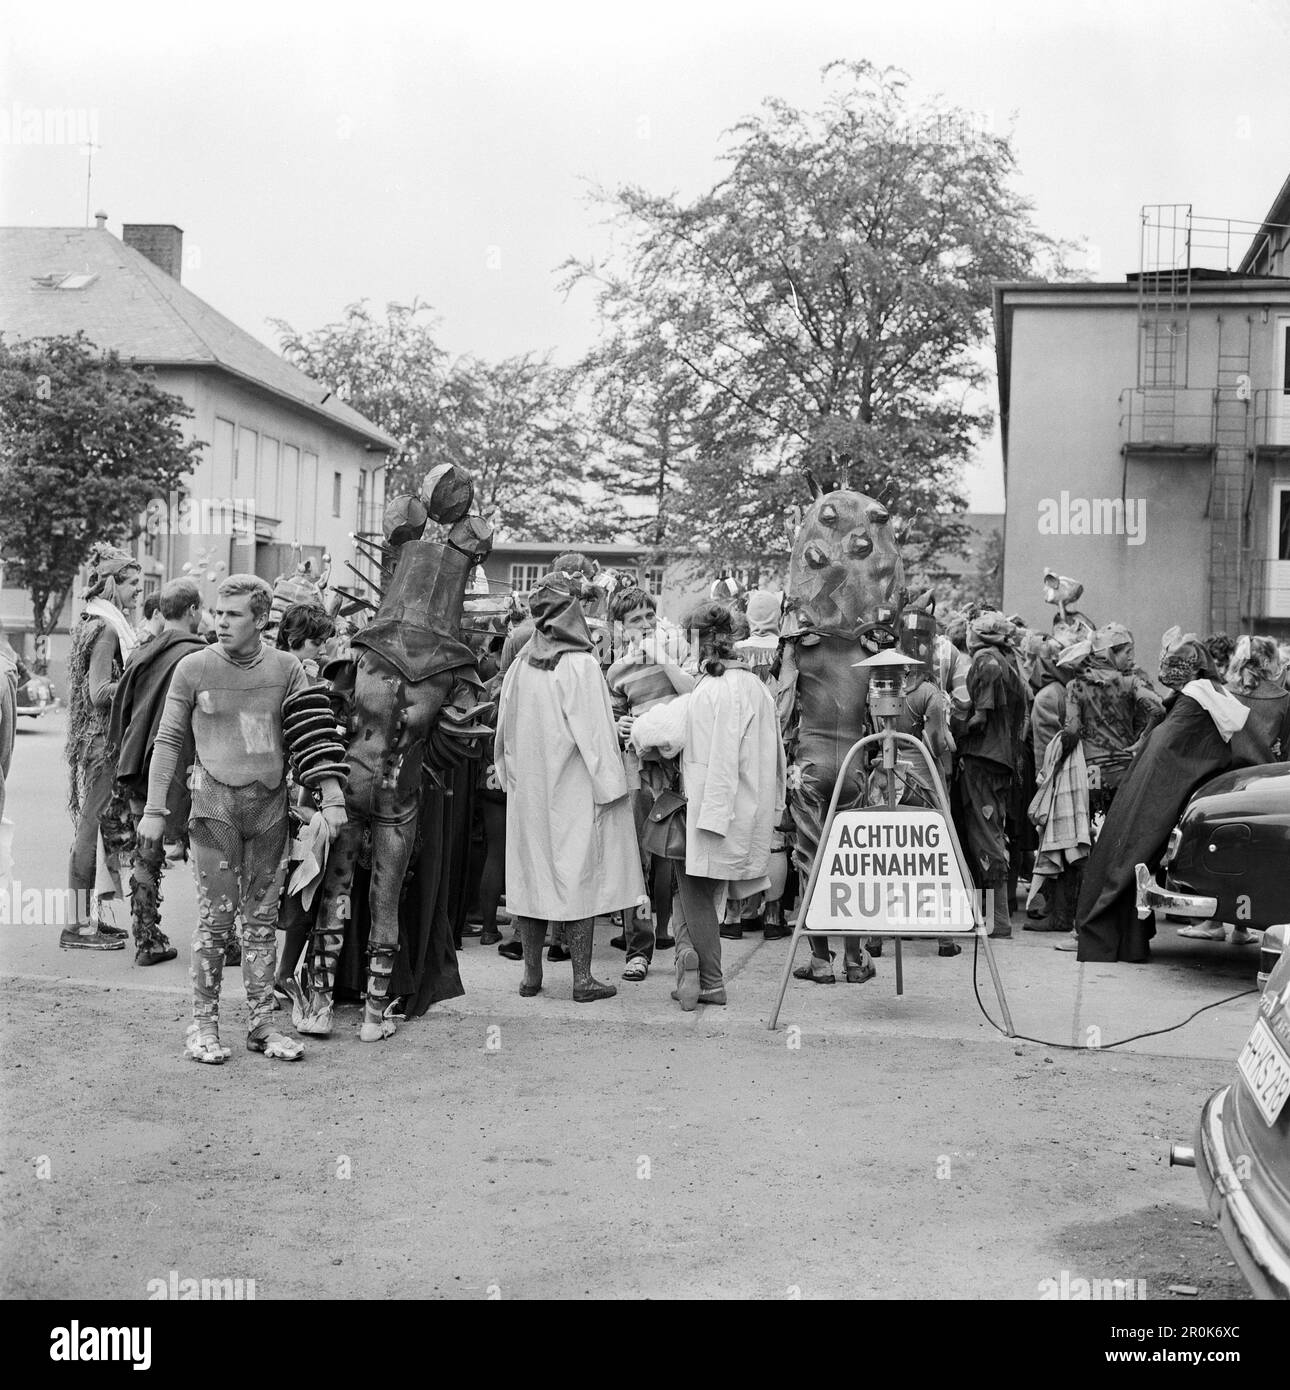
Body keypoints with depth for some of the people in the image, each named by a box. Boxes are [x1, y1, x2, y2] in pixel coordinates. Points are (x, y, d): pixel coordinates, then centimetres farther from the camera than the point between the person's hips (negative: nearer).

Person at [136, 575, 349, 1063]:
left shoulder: (286, 668, 3)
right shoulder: (194, 667, 0)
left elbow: (314, 735, 3)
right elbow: (168, 741, 4)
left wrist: (332, 798, -6)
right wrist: (154, 809, 1)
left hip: (270, 805, 2)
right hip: (215, 803, -2)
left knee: (262, 920, 8)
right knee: (216, 917, -2)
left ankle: (261, 1023, 15)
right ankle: (204, 1023, 9)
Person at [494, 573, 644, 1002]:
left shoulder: (521, 665, 1)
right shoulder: (579, 665, -15)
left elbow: (506, 731, 9)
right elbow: (593, 733, -16)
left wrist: (512, 779, 18)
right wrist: (609, 786, -9)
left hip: (527, 790, 5)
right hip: (572, 789, -5)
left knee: (532, 876, 10)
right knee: (579, 877, 2)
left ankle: (531, 973, 16)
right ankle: (582, 977, 4)